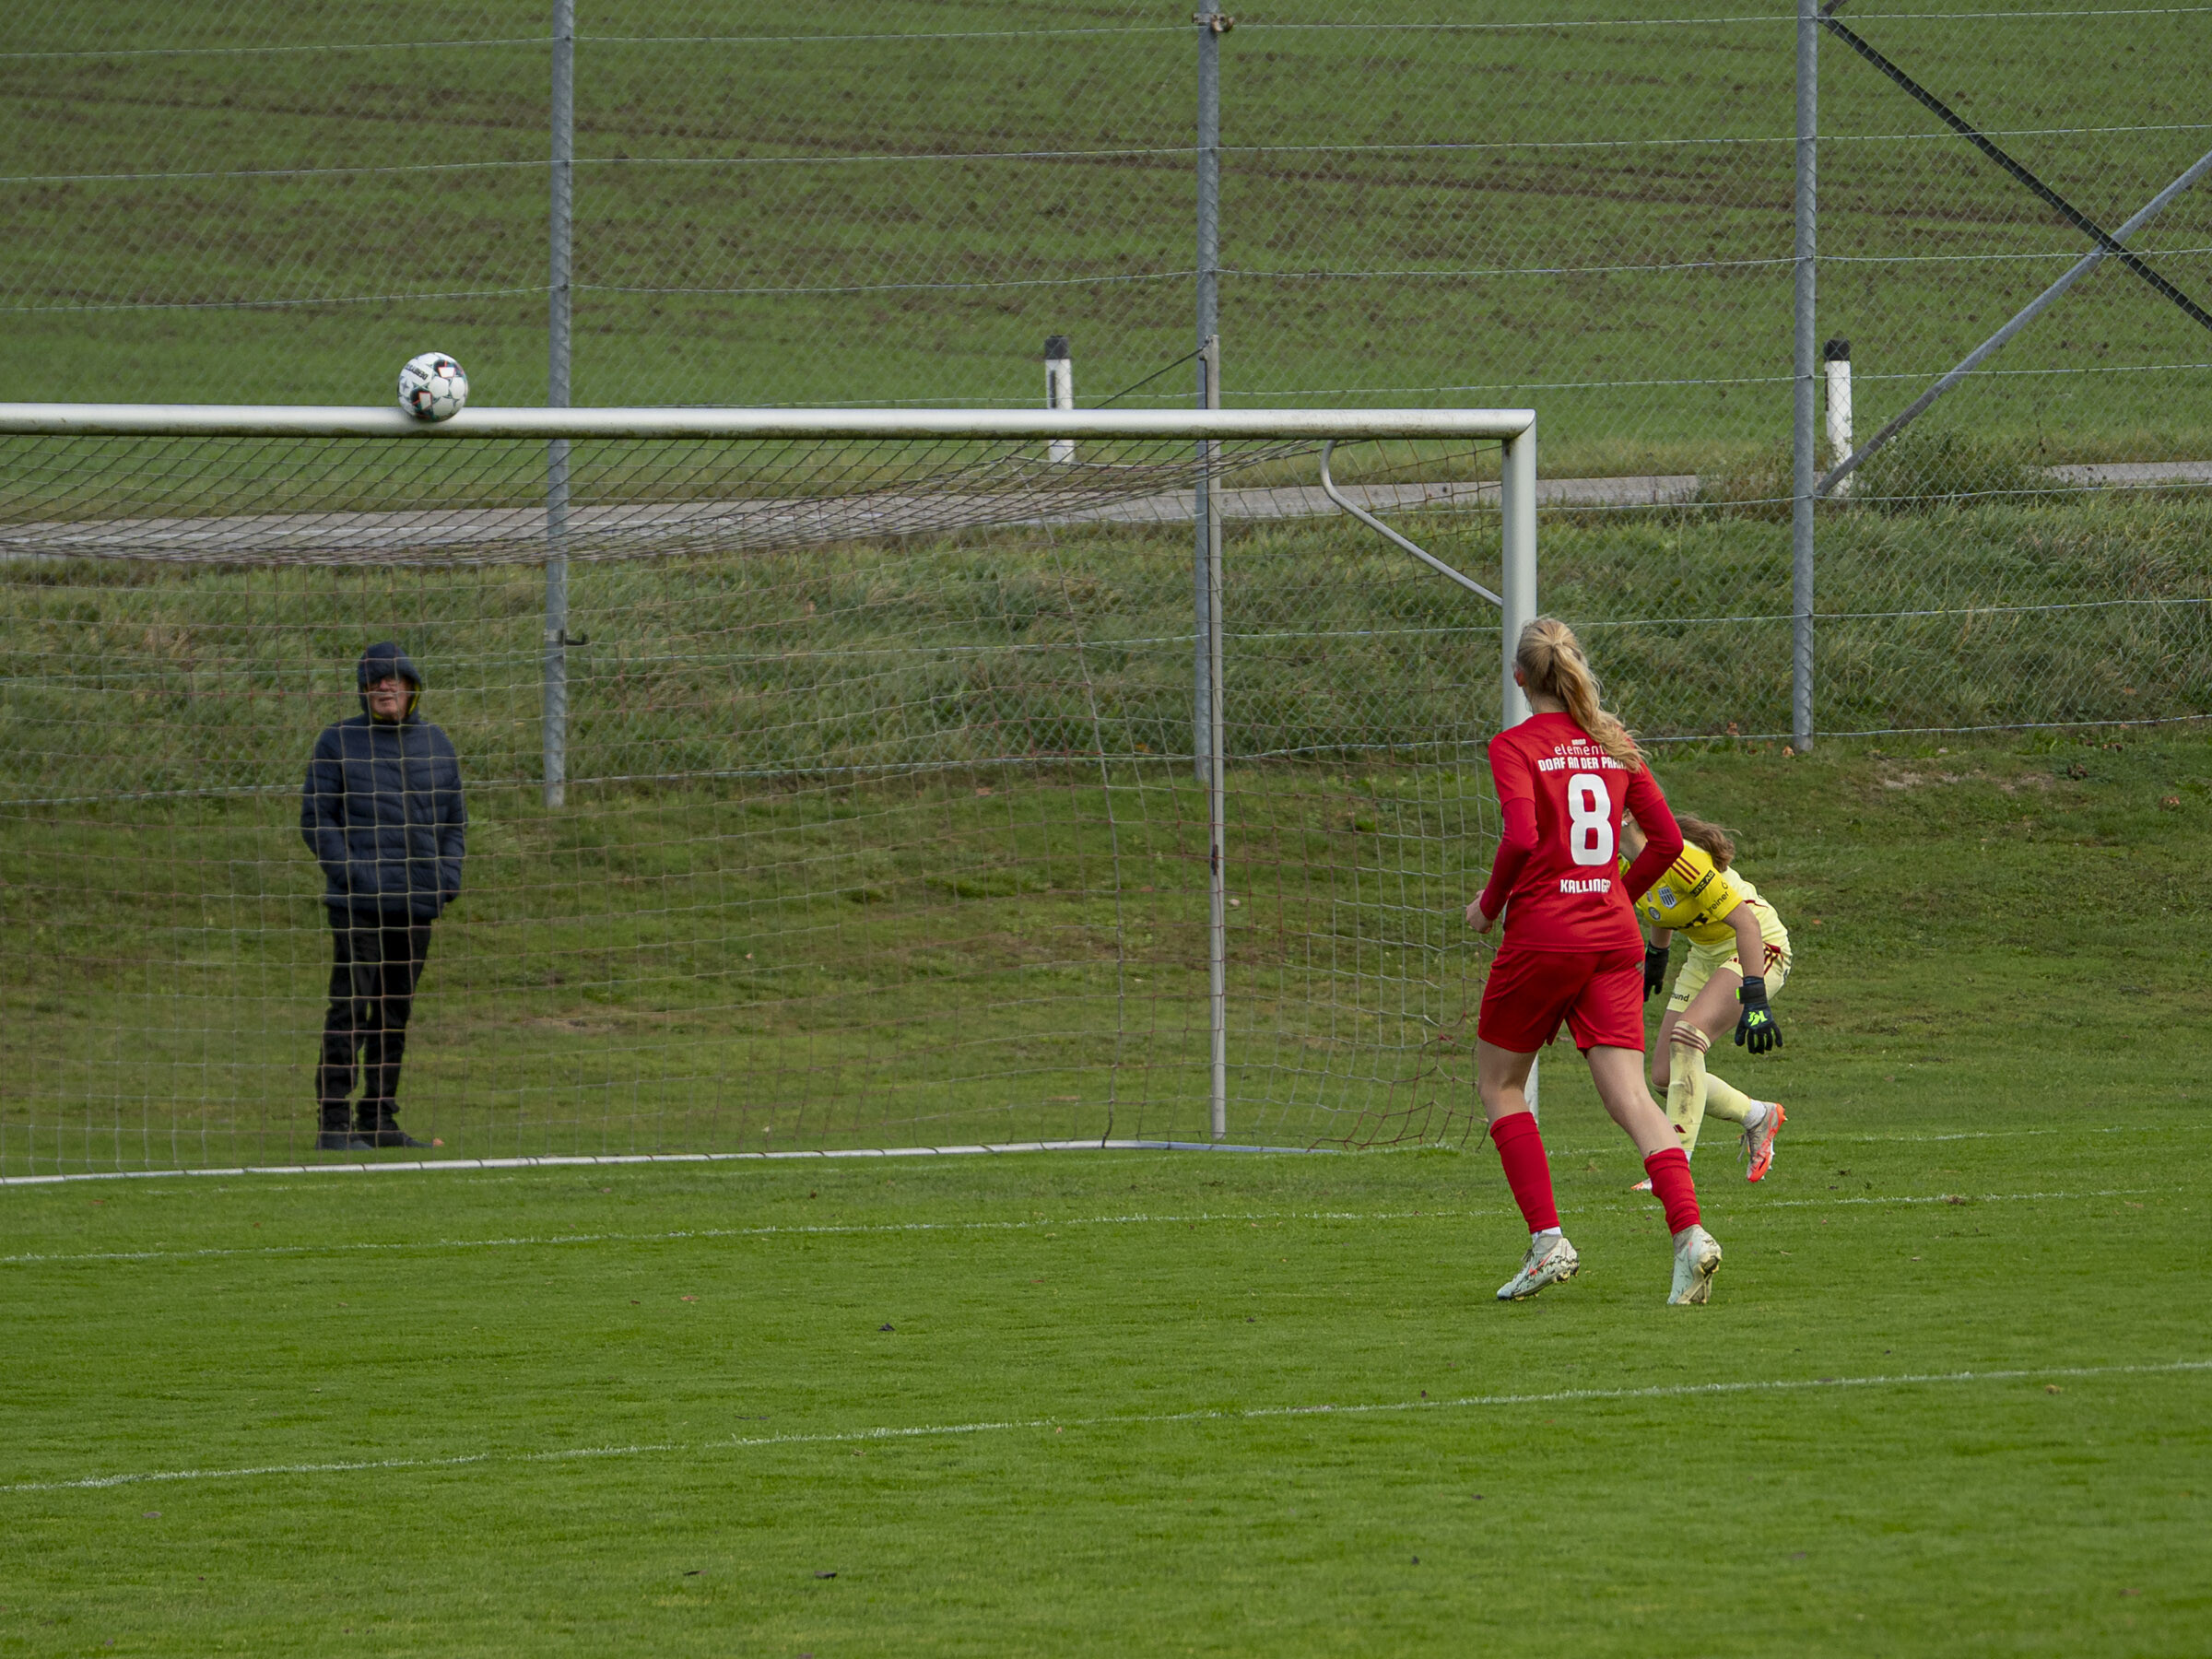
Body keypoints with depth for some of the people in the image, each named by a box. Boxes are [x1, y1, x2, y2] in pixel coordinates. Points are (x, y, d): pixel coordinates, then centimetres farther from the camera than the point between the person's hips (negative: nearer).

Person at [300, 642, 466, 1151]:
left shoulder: (434, 744, 14)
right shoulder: (338, 742, 1)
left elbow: (453, 819, 20)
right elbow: (316, 818, -1)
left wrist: (448, 875, 3)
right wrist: (348, 873, -13)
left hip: (417, 902, 5)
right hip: (358, 901, -5)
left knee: (396, 1013, 9)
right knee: (350, 1009, -9)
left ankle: (381, 1119, 16)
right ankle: (334, 1122, -8)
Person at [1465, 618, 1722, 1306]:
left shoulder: (1515, 747, -6)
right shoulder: (1614, 744, 11)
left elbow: (1521, 838, -19)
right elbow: (1667, 839, 10)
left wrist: (1490, 904, -3)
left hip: (1542, 934, -4)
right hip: (1614, 939, 4)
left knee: (1499, 1083, 14)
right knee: (1629, 1095, -2)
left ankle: (1547, 1240, 3)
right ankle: (1689, 1232, -23)